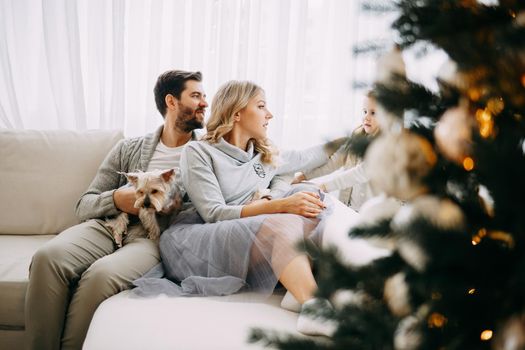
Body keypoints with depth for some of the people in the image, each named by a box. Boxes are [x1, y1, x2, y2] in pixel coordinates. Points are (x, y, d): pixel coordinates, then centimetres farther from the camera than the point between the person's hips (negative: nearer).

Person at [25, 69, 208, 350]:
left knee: (102, 273, -35)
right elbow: (85, 206, 15)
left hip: (158, 236, -2)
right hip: (110, 225, 3)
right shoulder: (129, 148, 19)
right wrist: (117, 199, -7)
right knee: (49, 256, -29)